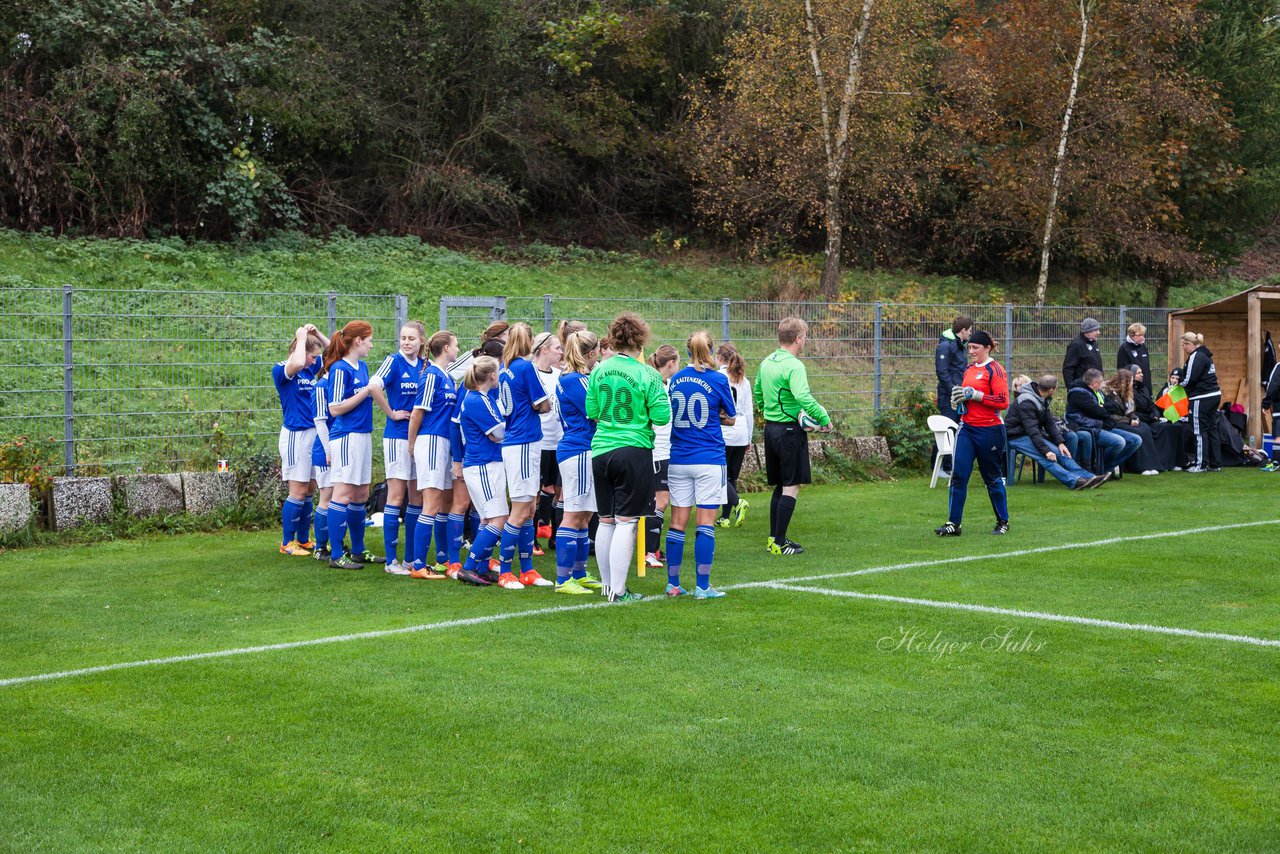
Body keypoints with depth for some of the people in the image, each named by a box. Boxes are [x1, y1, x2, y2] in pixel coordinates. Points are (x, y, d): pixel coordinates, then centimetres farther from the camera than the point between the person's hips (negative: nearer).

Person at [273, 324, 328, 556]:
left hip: (314, 433, 8)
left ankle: (303, 540, 22)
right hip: (295, 435, -8)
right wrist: (302, 337, -18)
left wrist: (316, 333, 5)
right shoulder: (281, 370, -10)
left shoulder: (311, 369, 11)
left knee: (308, 491, 12)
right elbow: (296, 363, -34)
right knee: (298, 492, -4)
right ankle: (287, 543, 5)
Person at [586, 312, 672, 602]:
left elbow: (591, 411, 7)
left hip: (601, 451, 5)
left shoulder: (600, 370, 2)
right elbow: (662, 417, -10)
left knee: (606, 521, 14)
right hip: (634, 451, -5)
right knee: (626, 522, -2)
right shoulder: (647, 375, -10)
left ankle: (608, 584, 22)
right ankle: (618, 591, -2)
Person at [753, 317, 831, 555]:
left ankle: (773, 538, 21)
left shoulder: (766, 363, 9)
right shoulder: (794, 366, -17)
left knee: (780, 486, 17)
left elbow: (757, 395, 19)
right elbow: (804, 398, -29)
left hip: (770, 428, 9)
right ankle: (779, 543, -4)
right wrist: (824, 419, -22)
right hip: (790, 430, -9)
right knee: (792, 487, -3)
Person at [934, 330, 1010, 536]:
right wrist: (960, 397, 7)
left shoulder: (994, 370, -10)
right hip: (967, 428, 7)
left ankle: (1003, 522, 22)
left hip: (989, 431, -7)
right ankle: (953, 523, -2)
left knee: (992, 477, 6)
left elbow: (1003, 402, -17)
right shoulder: (969, 369, 13)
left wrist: (975, 395, -20)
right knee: (958, 474, -4)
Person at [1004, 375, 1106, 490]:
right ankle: (1074, 481, -41)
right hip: (1017, 436, -8)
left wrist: (1060, 442, -6)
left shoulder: (1042, 399, 7)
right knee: (1046, 458, -28)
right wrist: (1046, 451, -33)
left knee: (1060, 452, -10)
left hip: (1035, 435, 8)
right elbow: (1032, 430, -29)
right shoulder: (1026, 402, -23)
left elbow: (1049, 422, 6)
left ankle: (1089, 477, -17)